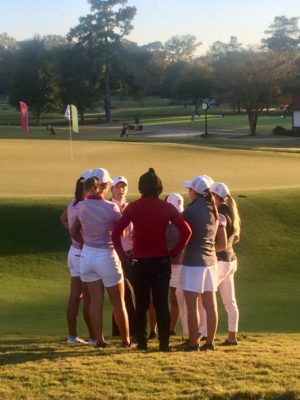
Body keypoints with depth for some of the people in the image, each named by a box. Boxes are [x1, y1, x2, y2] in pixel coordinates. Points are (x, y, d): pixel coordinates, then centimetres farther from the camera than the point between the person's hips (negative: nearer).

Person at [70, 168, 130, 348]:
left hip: (87, 255, 4)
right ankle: (126, 339, 19)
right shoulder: (111, 208, -17)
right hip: (107, 256, -4)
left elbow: (74, 232, 8)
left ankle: (99, 339, 12)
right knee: (118, 301, 10)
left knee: (96, 300, 10)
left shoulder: (82, 206, -3)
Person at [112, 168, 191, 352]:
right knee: (162, 304, 4)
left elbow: (116, 233, -8)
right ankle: (164, 343, 3)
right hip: (161, 261, 0)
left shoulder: (133, 207, -3)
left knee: (141, 304, 9)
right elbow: (186, 231, -9)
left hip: (140, 262, 0)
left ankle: (142, 342, 12)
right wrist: (174, 252, 0)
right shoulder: (167, 207, -3)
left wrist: (123, 256, 0)